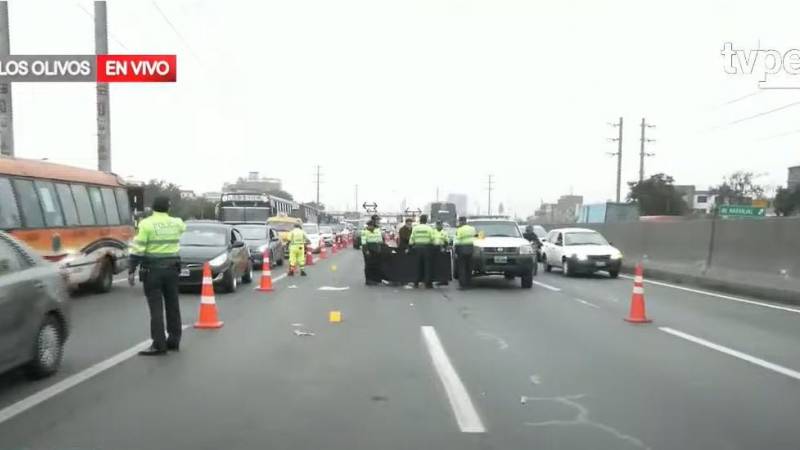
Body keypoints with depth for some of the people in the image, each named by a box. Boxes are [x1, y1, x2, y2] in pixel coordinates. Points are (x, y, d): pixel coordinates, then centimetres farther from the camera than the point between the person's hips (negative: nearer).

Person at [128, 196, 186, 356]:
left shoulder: (147, 224, -8)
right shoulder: (176, 223, 6)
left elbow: (137, 249, -11)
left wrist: (131, 271, -7)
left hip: (152, 270, -4)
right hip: (172, 269, 5)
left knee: (156, 308, -4)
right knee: (172, 306, 12)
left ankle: (159, 344, -5)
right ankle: (174, 340, 19)